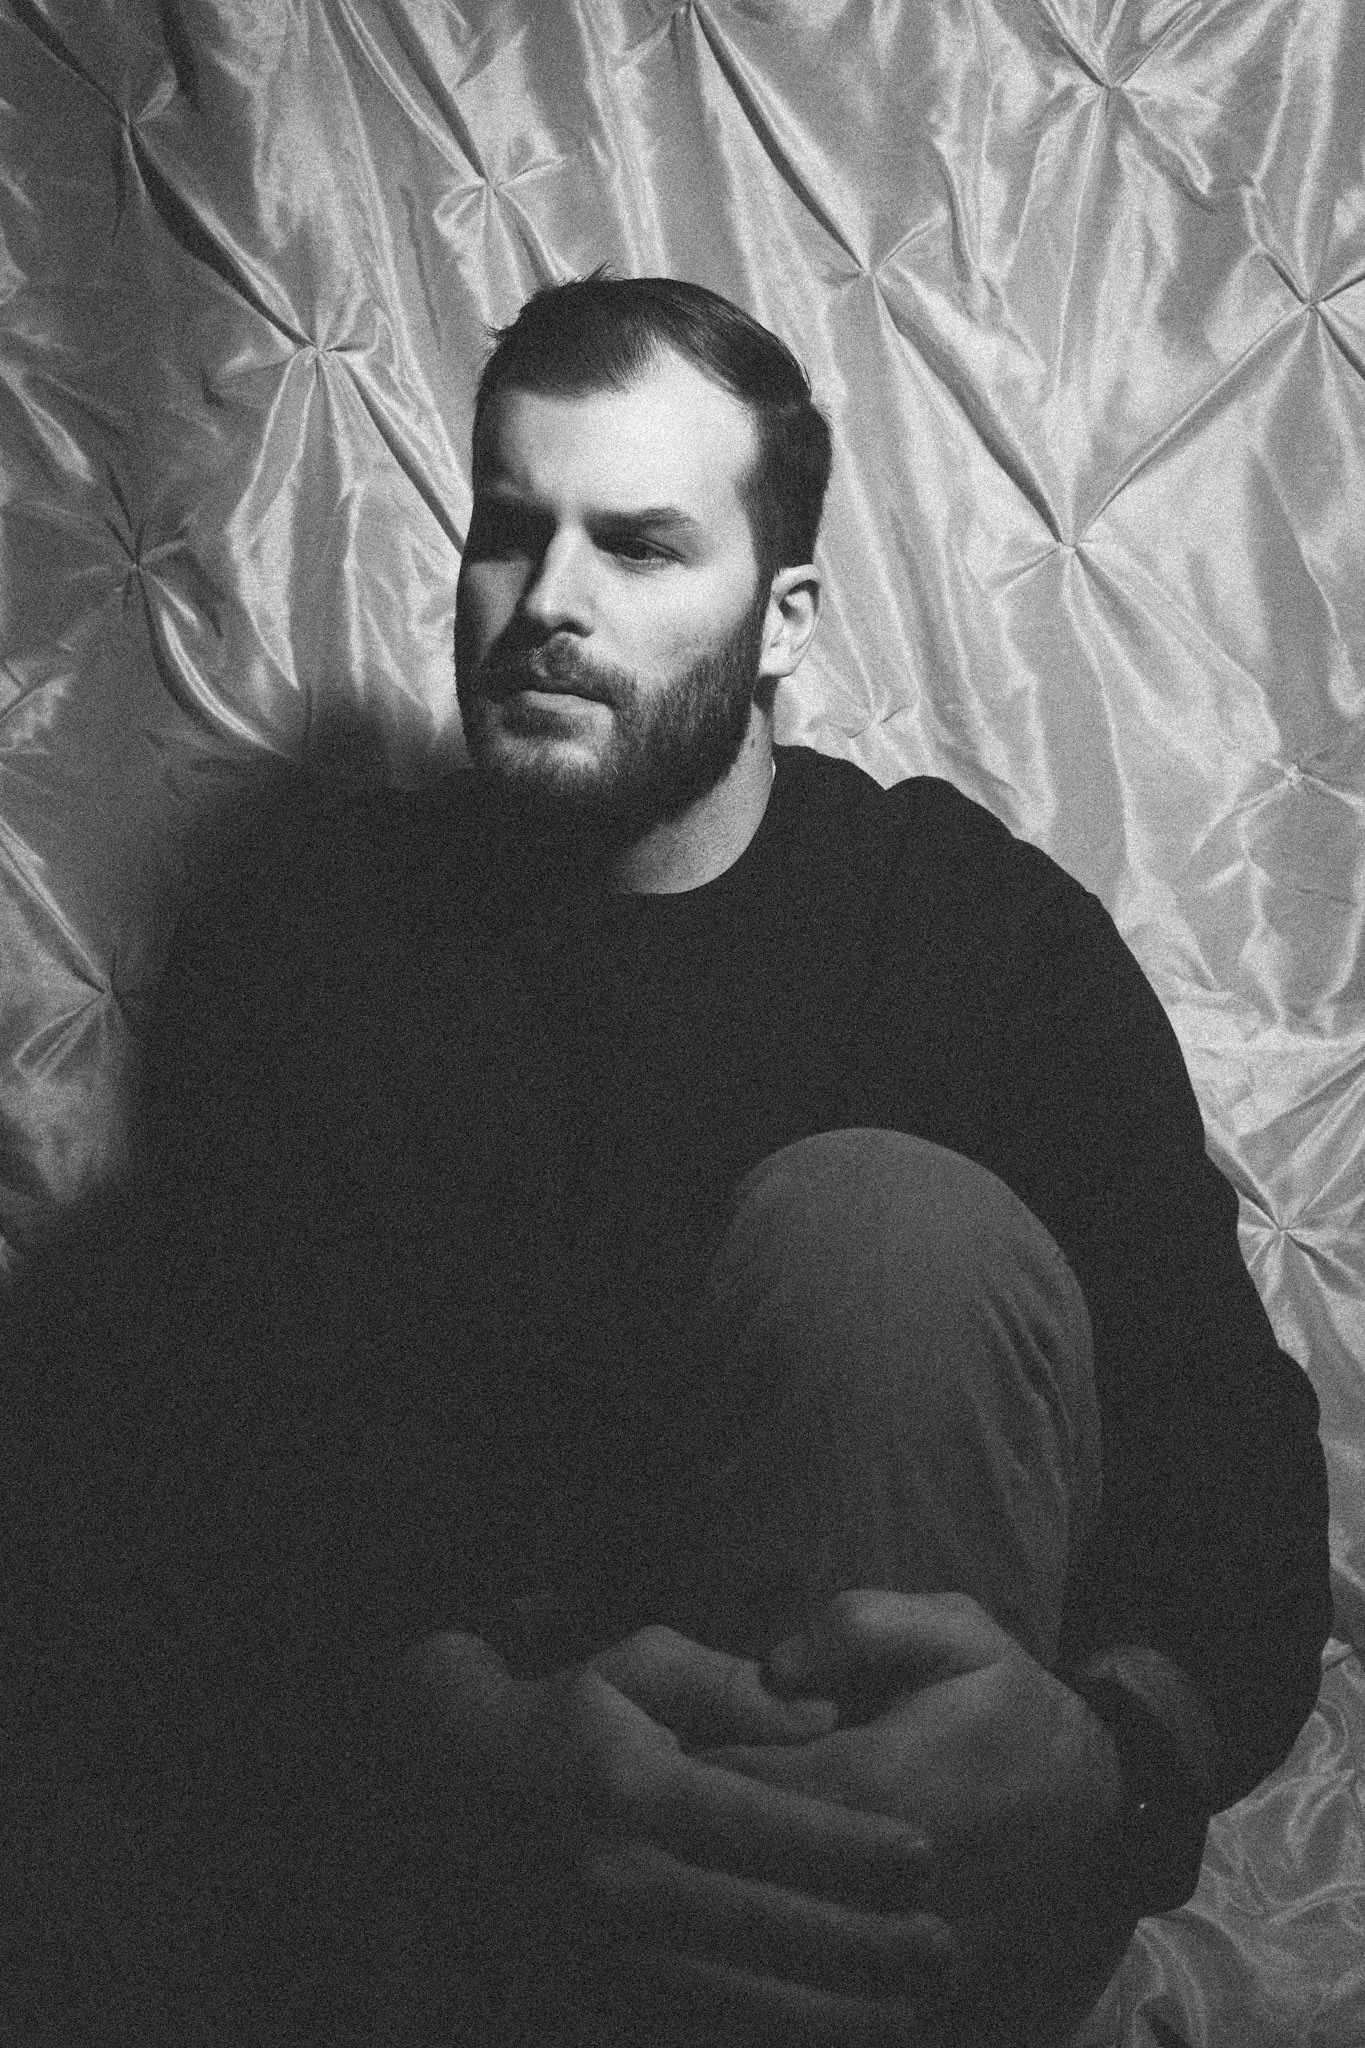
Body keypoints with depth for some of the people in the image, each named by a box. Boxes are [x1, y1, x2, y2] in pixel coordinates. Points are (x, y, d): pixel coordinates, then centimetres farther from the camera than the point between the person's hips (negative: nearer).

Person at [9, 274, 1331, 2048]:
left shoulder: (995, 924, 1)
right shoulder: (310, 932, 3)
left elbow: (1235, 1454, -7)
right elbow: (210, 1469, -9)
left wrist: (1113, 1751, -32)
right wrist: (473, 1738, -31)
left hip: (898, 1840, 2)